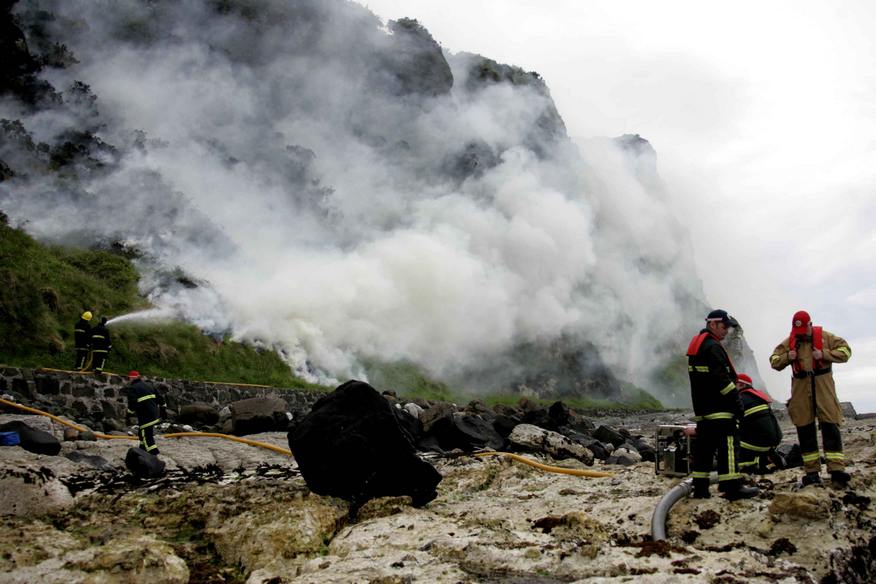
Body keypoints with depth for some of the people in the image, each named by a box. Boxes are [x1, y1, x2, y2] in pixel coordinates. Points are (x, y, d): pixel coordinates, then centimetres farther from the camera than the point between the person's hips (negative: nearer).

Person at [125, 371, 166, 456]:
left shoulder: (132, 388, -7)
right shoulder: (148, 385, 17)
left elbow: (132, 404, -18)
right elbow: (160, 396, 16)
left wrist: (128, 416, -9)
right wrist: (162, 408, 25)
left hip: (145, 417, -8)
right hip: (155, 415, 8)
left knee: (147, 438, -8)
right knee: (143, 434, 26)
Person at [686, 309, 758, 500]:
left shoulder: (695, 345, 19)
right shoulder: (713, 347, -13)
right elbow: (722, 378, -20)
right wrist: (736, 401, -15)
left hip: (702, 408, 10)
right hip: (719, 409, -10)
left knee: (704, 445, 11)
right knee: (728, 445, -7)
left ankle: (700, 487, 13)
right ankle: (732, 487, -7)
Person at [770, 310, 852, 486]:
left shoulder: (824, 336, 4)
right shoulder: (789, 342, 9)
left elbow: (845, 350, 0)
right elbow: (774, 361, 12)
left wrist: (824, 354, -13)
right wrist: (787, 357, -8)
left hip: (823, 385, -2)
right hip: (800, 387, 3)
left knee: (830, 426, -9)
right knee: (804, 429, 3)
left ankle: (837, 469, -9)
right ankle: (812, 471, 9)